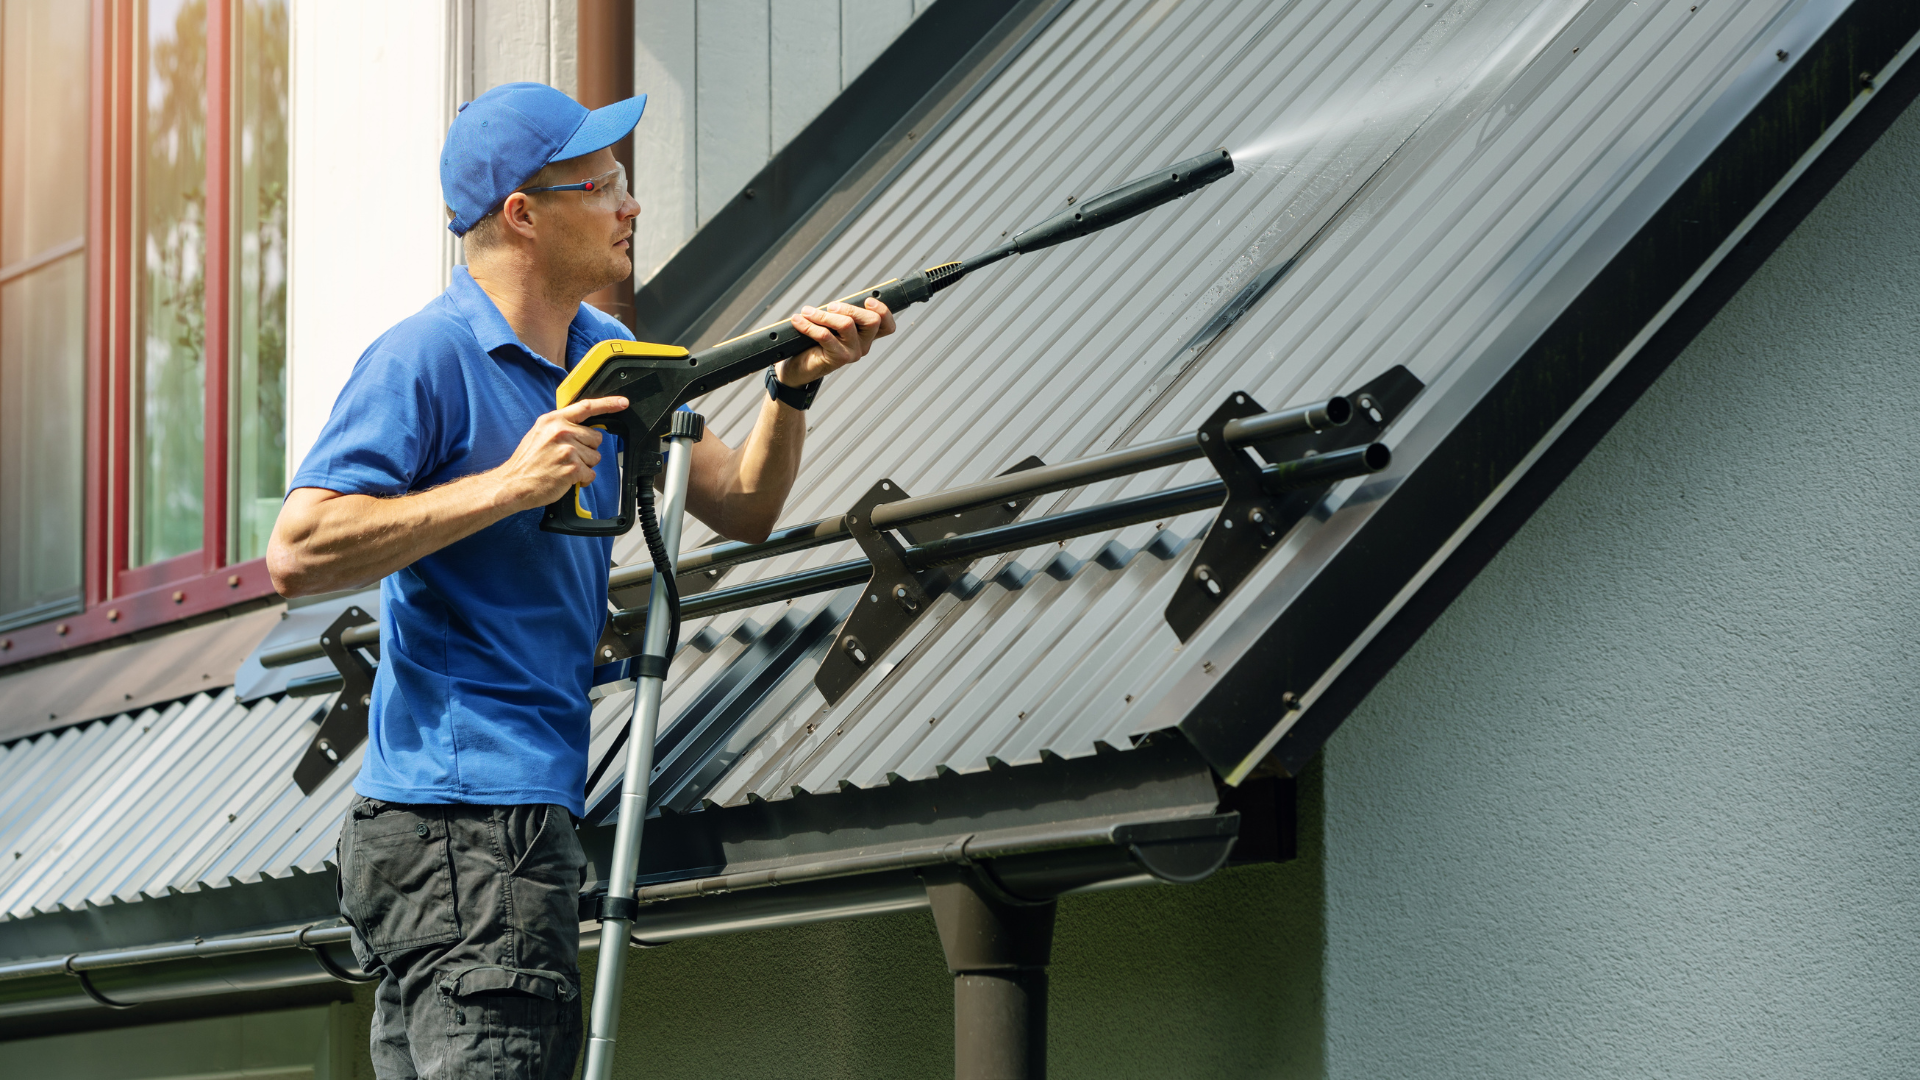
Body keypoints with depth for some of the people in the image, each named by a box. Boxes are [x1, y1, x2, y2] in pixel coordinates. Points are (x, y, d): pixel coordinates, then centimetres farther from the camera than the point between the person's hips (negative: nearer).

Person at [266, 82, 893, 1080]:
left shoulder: (603, 356, 16)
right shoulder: (425, 359, -11)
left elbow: (742, 508, 18)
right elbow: (297, 555, -19)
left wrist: (793, 384, -1)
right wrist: (510, 484, -21)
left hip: (529, 810, 9)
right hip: (462, 824, -9)